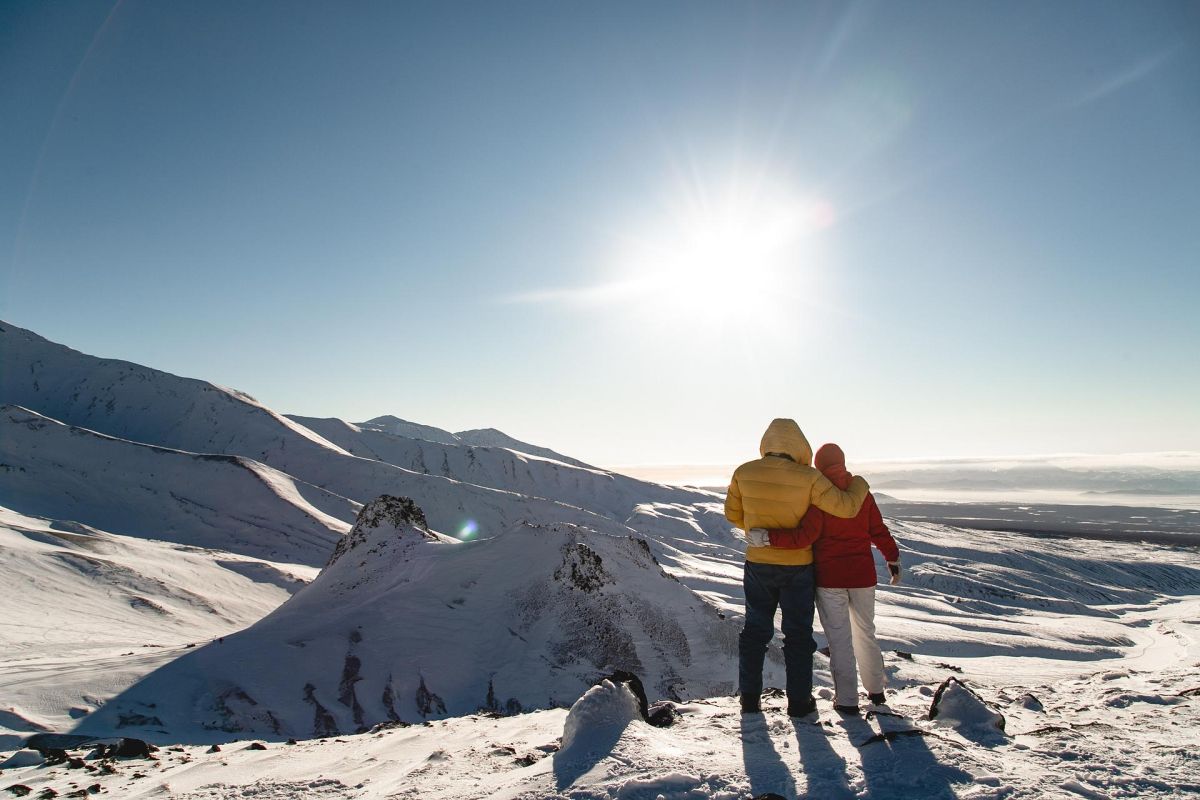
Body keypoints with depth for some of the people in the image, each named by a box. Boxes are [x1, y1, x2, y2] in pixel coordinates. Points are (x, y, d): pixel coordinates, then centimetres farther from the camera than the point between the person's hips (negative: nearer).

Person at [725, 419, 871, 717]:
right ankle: (799, 700, 18)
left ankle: (749, 698, 19)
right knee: (798, 634, 12)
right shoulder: (808, 478, -18)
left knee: (755, 630, 14)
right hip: (797, 568, -2)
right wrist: (860, 483, 6)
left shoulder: (744, 472, -10)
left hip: (758, 566, 2)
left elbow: (733, 513, 2)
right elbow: (846, 507, -14)